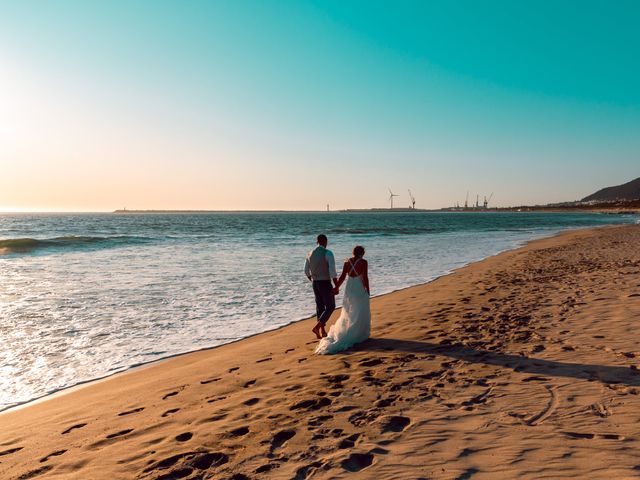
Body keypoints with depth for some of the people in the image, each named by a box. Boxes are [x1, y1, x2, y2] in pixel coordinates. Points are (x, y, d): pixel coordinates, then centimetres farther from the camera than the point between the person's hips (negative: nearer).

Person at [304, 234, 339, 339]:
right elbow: (332, 271, -21)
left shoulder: (310, 253, 6)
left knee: (320, 307, 15)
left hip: (315, 284, 6)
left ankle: (322, 331, 20)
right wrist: (337, 287, -15)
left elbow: (306, 271, 13)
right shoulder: (328, 253, -14)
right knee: (330, 307, 4)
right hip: (325, 283, -6)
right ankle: (317, 327, -10)